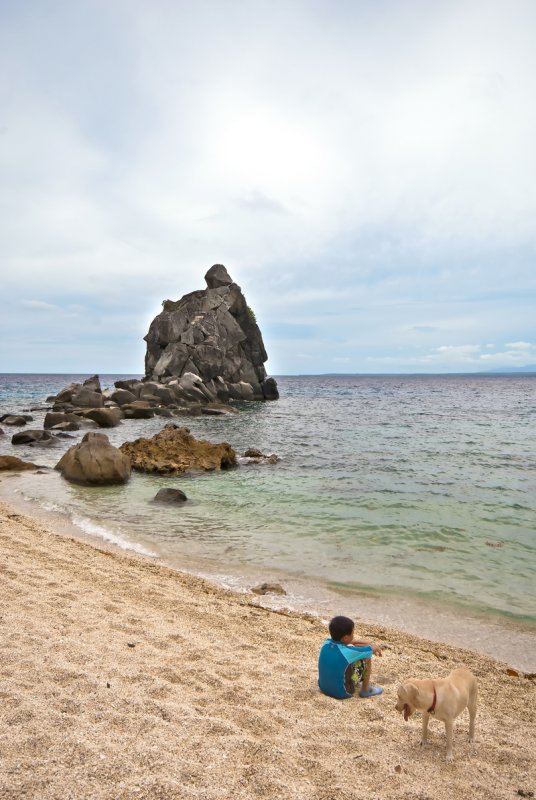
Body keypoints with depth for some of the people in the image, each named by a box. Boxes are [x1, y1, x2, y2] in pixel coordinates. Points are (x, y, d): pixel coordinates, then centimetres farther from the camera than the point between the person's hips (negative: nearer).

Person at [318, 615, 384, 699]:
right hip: (342, 693, -6)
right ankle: (365, 690, 18)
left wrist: (368, 643, 14)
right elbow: (374, 648, -9)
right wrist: (374, 646, 14)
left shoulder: (326, 643, -9)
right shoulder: (348, 651, -25)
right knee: (366, 658, 1)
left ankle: (359, 683, 39)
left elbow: (349, 642, 12)